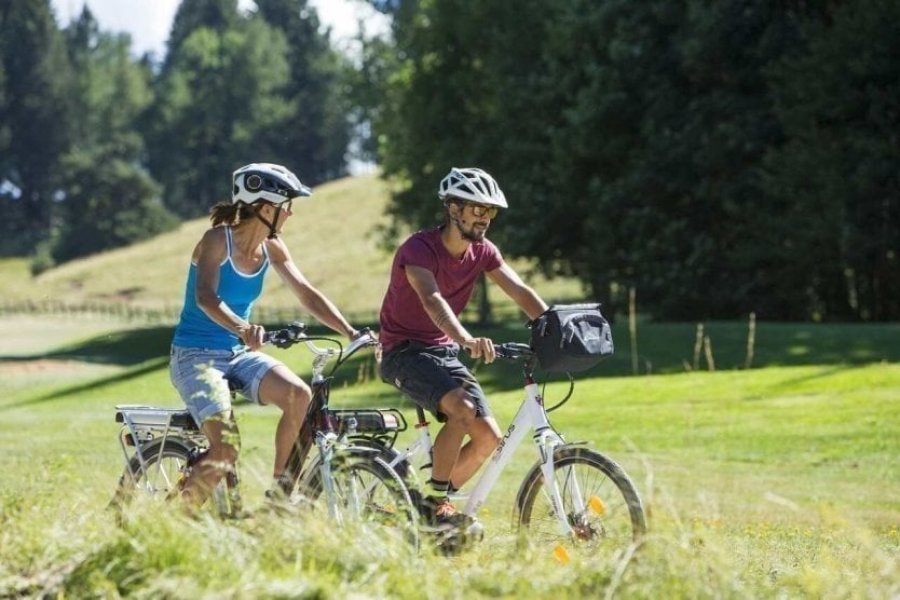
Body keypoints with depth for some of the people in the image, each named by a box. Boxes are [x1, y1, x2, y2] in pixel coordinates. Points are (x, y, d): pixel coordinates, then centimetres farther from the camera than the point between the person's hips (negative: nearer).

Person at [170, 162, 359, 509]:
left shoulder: (272, 247, 3)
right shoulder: (218, 240, -17)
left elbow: (307, 295, 2)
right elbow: (205, 297, -32)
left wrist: (351, 334, -11)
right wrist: (241, 329, -52)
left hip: (239, 354, 6)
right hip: (196, 355, -6)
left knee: (299, 395, -22)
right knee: (226, 449, -24)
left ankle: (279, 493, -8)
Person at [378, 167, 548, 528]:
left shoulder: (482, 252, 2)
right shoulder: (419, 248, -20)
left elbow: (521, 292, -6)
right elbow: (433, 300, -38)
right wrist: (467, 340, -55)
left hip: (443, 352, 7)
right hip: (404, 352, -7)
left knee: (488, 436, -8)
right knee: (463, 408, -32)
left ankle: (434, 505, 8)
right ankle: (436, 501, -20)